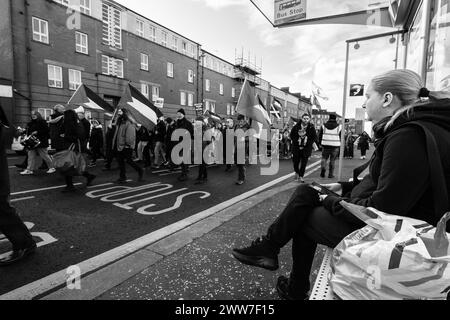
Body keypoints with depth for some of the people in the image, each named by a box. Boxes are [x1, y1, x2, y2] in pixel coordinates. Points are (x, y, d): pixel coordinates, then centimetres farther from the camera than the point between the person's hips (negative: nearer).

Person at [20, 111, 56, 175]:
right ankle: (30, 170, 7)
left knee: (44, 155, -3)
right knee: (31, 155, 4)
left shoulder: (42, 122, -4)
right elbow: (28, 132, 24)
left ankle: (52, 168, 9)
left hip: (41, 142, -8)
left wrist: (37, 132, -18)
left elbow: (46, 130, -14)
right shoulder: (31, 124, 18)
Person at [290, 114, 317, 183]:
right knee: (295, 162, 7)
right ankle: (297, 173, 34)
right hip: (296, 148, 1)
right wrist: (296, 142, -6)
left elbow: (314, 138, 0)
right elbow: (292, 135, 6)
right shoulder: (296, 126, -1)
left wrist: (305, 145, -8)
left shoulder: (311, 128, -3)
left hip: (306, 148, -1)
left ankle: (301, 176, 10)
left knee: (304, 163, -3)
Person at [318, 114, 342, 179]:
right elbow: (341, 137, 3)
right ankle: (331, 174, 10)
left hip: (325, 145, 1)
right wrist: (340, 146, 12)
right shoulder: (339, 127, 1)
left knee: (324, 158, 12)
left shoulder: (324, 126, 3)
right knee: (332, 160, 6)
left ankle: (323, 168, -13)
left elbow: (320, 136, 5)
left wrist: (320, 144, 14)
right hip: (335, 146, -1)